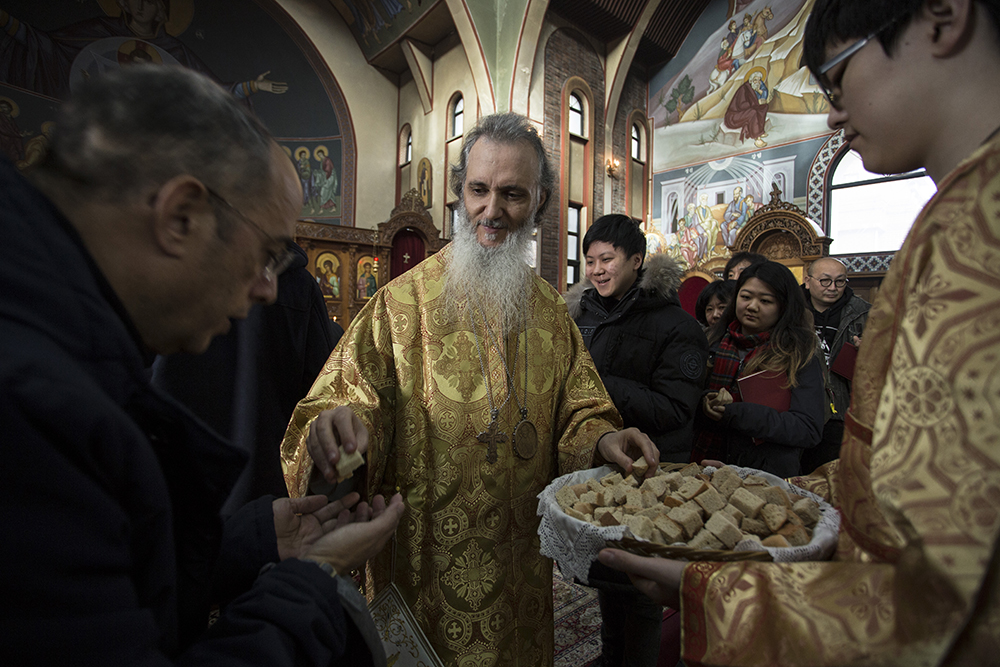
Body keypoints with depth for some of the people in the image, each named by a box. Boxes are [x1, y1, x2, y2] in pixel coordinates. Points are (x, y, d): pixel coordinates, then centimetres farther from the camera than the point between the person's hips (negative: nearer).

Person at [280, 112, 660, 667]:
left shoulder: (550, 310, 1)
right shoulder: (404, 299, -10)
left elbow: (577, 412, 3)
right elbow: (349, 394, -14)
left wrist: (599, 440, -16)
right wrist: (339, 425, -35)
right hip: (427, 554, -3)